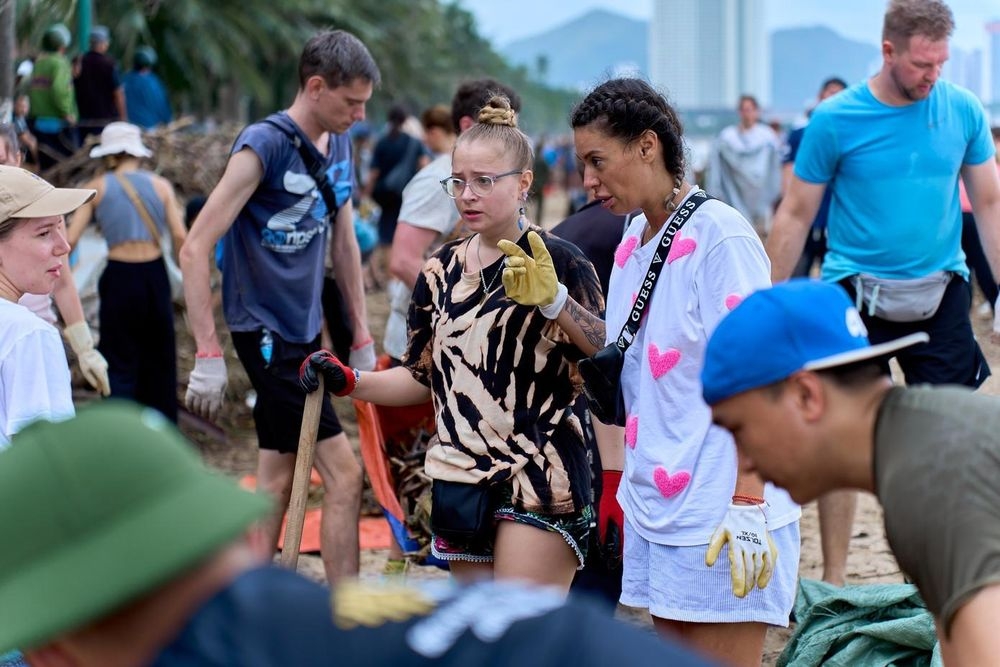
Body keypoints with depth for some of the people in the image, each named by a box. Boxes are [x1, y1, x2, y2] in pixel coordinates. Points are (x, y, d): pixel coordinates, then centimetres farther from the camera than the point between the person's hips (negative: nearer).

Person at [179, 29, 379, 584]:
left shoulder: (338, 144, 6)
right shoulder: (264, 144, -18)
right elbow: (195, 249, -20)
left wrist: (362, 338, 14)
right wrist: (208, 355, -22)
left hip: (304, 329, 8)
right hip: (265, 329, -8)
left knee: (278, 479, 12)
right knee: (343, 475, -10)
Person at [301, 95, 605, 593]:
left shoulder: (557, 264, -7)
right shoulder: (442, 271, 11)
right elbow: (422, 378, 17)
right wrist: (346, 381, 7)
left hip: (539, 482, -6)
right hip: (462, 480, 7)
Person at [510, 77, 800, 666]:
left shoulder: (719, 236, -14)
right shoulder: (636, 237, 12)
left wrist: (747, 506, -22)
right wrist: (553, 301, 2)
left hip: (721, 509, -8)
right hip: (656, 502, 8)